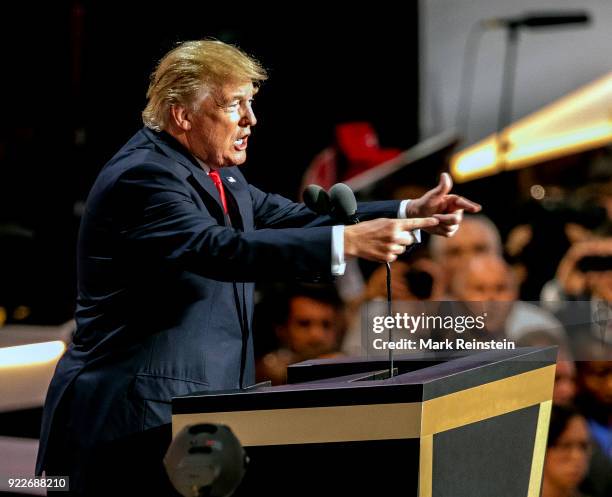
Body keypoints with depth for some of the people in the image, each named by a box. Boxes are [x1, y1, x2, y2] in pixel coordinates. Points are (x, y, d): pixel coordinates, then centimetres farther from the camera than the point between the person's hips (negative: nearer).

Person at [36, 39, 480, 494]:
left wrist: (411, 213, -1)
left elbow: (293, 218, 10)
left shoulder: (213, 172, 13)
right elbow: (224, 250, -31)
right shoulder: (144, 176, -18)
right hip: (140, 419, -9)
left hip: (200, 406, 9)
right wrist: (348, 242, -38)